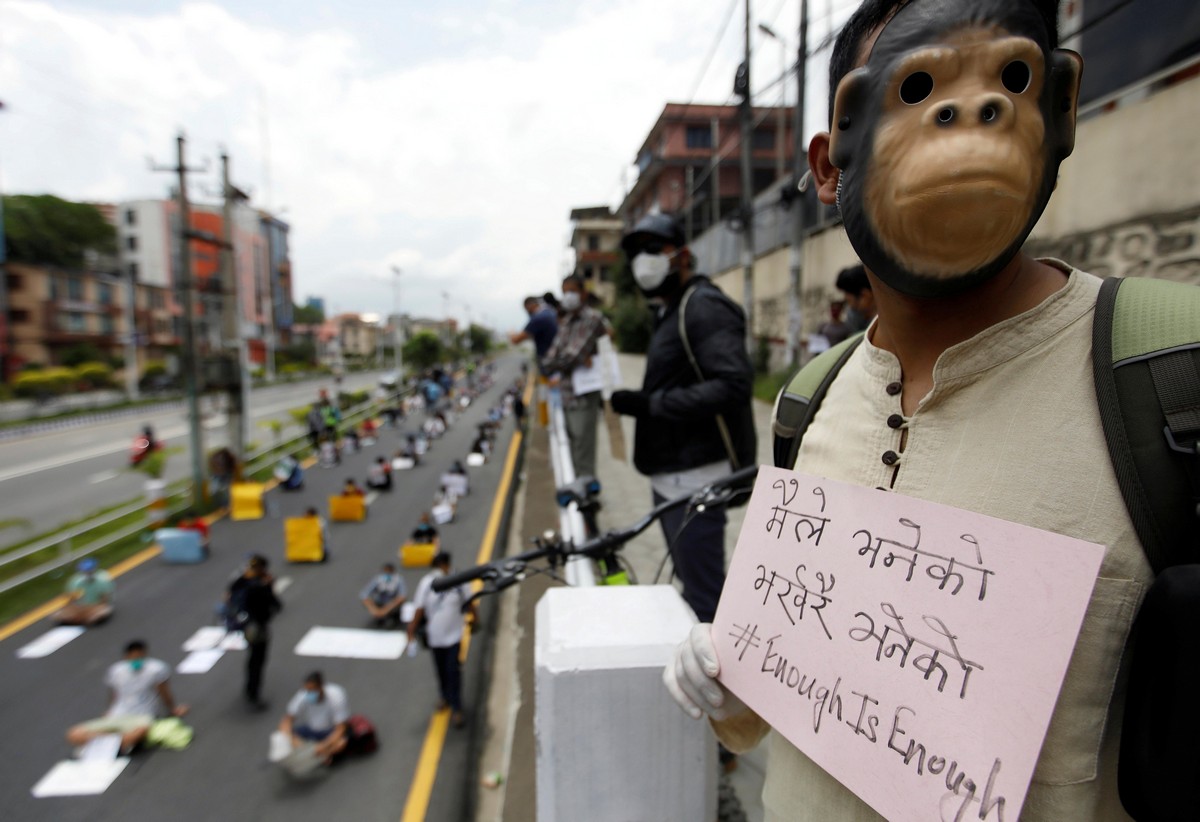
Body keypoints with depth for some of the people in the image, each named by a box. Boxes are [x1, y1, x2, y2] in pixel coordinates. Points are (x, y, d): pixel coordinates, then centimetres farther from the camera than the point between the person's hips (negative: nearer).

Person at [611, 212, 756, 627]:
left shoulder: (704, 306, -13)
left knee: (704, 600, -3)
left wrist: (651, 403, -24)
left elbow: (734, 384, -25)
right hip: (671, 476, 10)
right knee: (692, 583, 19)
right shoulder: (672, 311, 20)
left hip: (694, 477, -10)